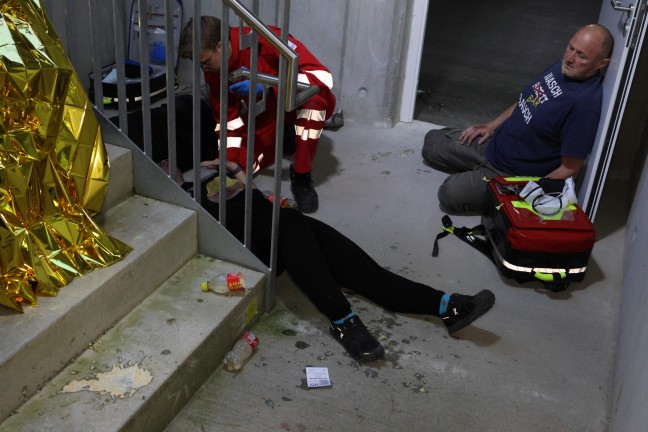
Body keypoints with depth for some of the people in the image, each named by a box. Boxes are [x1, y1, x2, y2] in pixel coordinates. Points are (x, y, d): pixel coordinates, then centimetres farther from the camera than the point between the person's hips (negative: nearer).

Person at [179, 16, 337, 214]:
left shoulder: (266, 40, -32)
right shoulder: (214, 70, -13)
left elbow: (323, 76, -38)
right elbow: (227, 117, -4)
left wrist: (266, 85, -45)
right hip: (265, 113, 5)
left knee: (315, 96, -40)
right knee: (240, 165, -12)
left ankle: (301, 176, -21)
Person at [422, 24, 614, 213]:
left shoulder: (586, 103, -29)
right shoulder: (563, 67, -3)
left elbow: (569, 169, -23)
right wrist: (491, 125, 10)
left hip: (515, 175, -8)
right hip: (493, 142, 8)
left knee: (450, 193, -23)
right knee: (432, 143, 10)